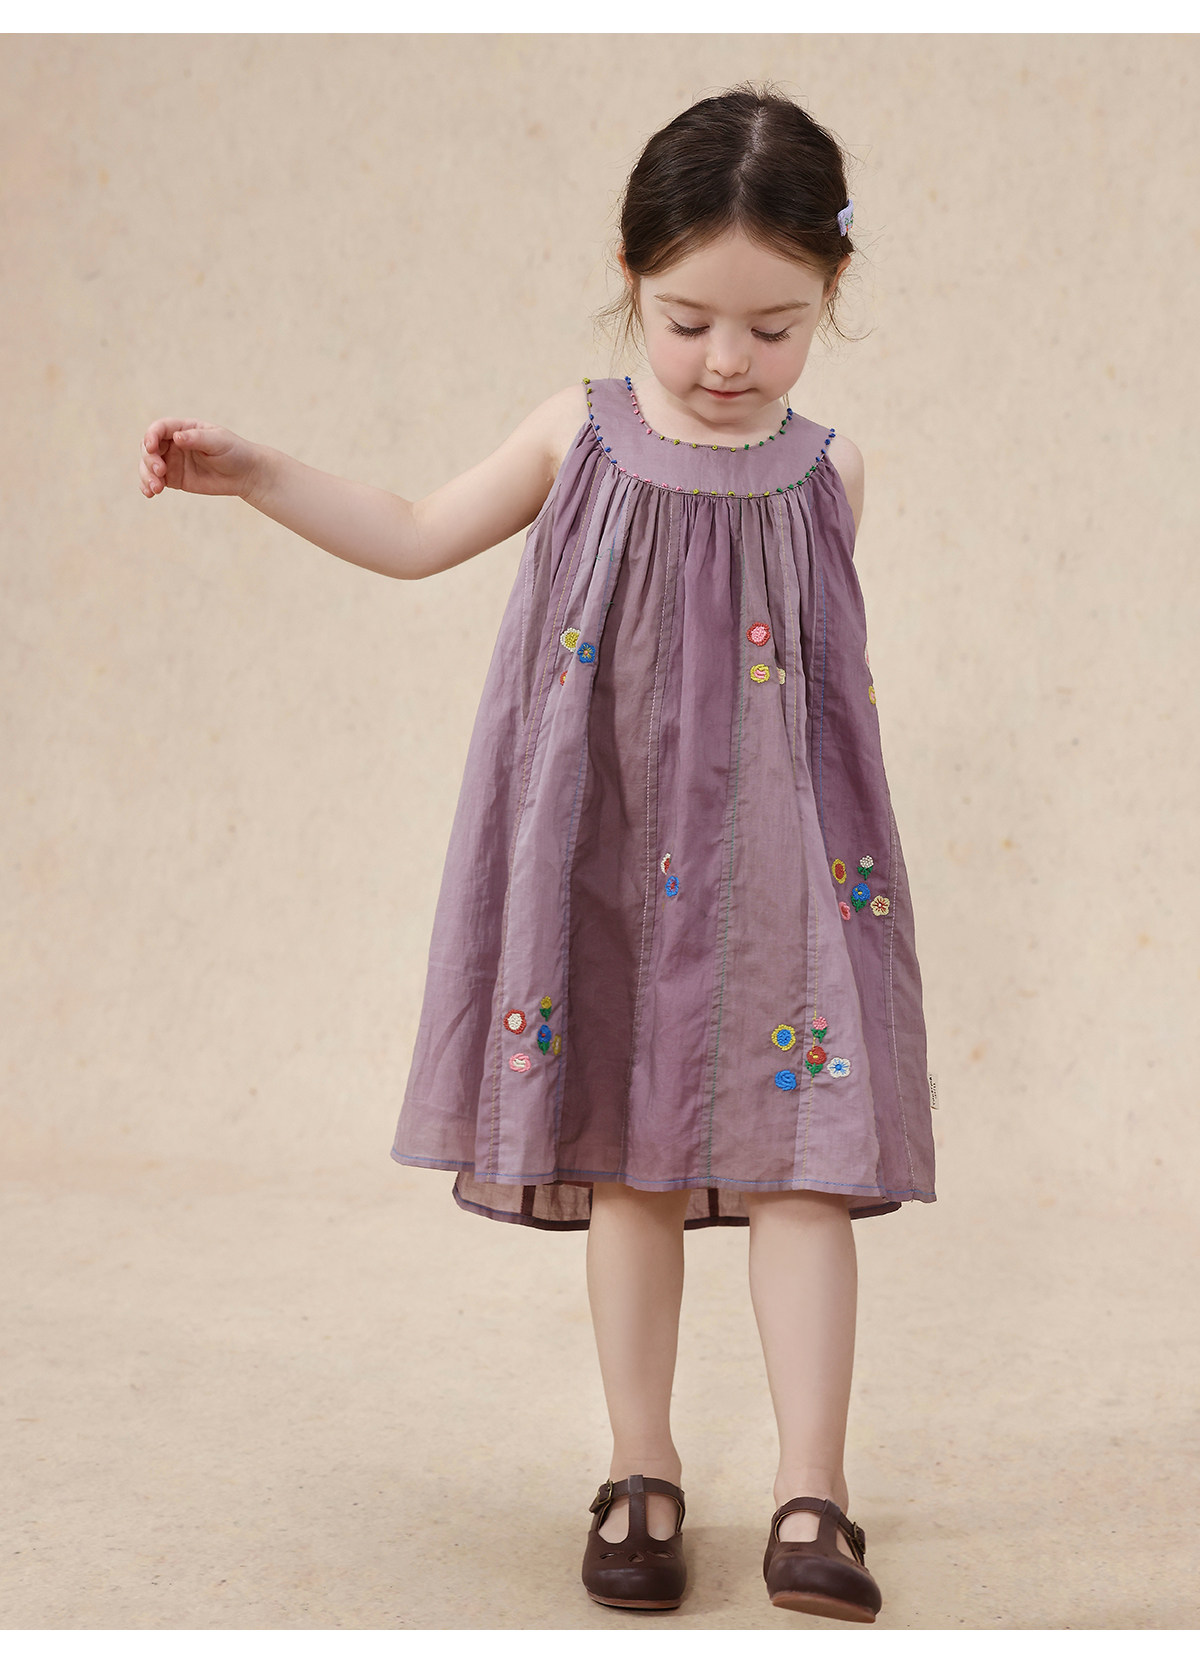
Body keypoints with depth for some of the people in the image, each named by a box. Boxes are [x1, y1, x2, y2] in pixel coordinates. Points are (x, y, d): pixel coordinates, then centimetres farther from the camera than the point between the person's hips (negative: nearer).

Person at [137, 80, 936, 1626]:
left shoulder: (824, 471, 1)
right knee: (628, 1166, 8)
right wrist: (255, 474, 2)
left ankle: (810, 1495, 5)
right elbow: (414, 535, 9)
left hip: (780, 863, 0)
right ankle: (641, 1471, 22)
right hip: (612, 864, 1)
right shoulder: (581, 433, 1)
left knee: (800, 1162, -4)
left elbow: (839, 669, 11)